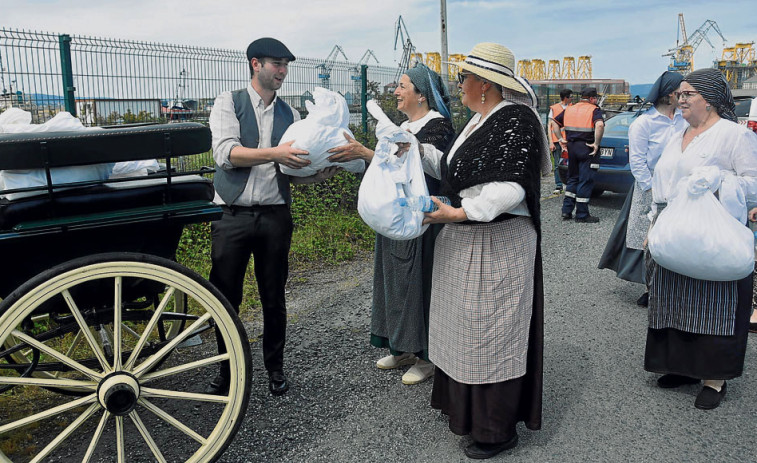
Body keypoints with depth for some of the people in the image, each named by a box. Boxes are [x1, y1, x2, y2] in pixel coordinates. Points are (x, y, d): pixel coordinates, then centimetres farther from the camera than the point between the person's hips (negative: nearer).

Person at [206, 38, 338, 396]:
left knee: (274, 299, 11)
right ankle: (226, 370, 28)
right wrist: (274, 153, -27)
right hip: (232, 215, -2)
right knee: (226, 299, 7)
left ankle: (275, 368, 30)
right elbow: (225, 153, -16)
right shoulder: (229, 103, 0)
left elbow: (295, 172, 8)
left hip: (275, 216, 3)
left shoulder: (289, 114, 10)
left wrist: (319, 174, -12)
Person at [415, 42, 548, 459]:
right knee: (465, 326, 17)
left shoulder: (516, 120, -16)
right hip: (464, 241, 9)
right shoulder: (479, 120, 13)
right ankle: (467, 410, 36)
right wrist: (420, 153, 9)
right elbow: (456, 171, 16)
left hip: (498, 244, -9)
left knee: (491, 332, 1)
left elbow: (510, 188, -25)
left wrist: (458, 213, -26)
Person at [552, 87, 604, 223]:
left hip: (571, 147, 6)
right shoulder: (594, 110, -5)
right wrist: (596, 144, -17)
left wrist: (560, 139, 13)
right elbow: (599, 125, -24)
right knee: (585, 181, 0)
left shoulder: (569, 109, 14)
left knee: (572, 179, 17)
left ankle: (566, 211, 15)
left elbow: (555, 123, 15)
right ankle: (582, 215, 4)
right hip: (586, 148, -6)